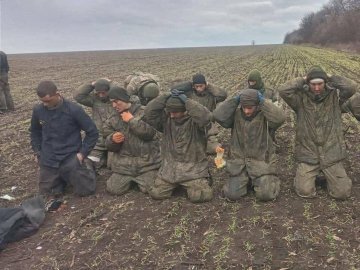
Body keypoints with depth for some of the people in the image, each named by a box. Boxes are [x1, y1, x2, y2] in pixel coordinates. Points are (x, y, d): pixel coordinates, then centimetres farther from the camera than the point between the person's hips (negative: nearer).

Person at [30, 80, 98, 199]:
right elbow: (35, 131, 15)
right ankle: (64, 177, 35)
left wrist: (83, 153, -11)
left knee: (85, 190, -1)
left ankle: (86, 168, 28)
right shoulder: (38, 110, -5)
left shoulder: (74, 109, -17)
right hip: (48, 160, 4)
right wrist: (37, 151, 8)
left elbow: (92, 132, -9)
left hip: (71, 158, -3)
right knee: (48, 192, 8)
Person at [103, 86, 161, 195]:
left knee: (149, 189, -12)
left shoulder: (144, 112, -6)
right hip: (124, 163, 4)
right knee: (113, 190, -3)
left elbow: (149, 133, -19)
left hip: (147, 161, -3)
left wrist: (132, 120, -17)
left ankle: (143, 178, 23)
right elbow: (109, 146, 5)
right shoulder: (112, 120, 7)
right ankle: (130, 179, 27)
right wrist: (112, 139, -18)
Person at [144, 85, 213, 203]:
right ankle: (175, 184, 28)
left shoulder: (194, 120, -11)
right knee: (156, 193, -2)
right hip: (170, 166, 4)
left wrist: (186, 100, -28)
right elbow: (149, 112, -13)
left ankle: (197, 183, 18)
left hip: (193, 167, -4)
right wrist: (166, 96, -18)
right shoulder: (166, 118, 1)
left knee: (198, 196, -18)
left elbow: (204, 117, -34)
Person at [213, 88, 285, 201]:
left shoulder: (264, 116, -7)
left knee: (265, 195, -11)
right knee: (232, 194, -6)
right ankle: (247, 181, 26)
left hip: (261, 163, -2)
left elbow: (280, 118, -27)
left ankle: (270, 179, 25)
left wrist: (263, 101, -21)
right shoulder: (236, 115, -2)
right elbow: (218, 115, -17)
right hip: (239, 163, 2)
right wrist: (235, 100, -16)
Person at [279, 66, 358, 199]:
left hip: (331, 154, 1)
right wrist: (302, 80, -9)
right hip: (308, 155, -1)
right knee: (305, 191, -10)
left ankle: (329, 174, 30)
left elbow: (351, 87, -18)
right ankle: (305, 174, 23)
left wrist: (331, 78, -6)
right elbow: (283, 90, -19)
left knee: (342, 193, -1)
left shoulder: (335, 96, 0)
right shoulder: (301, 99, -4)